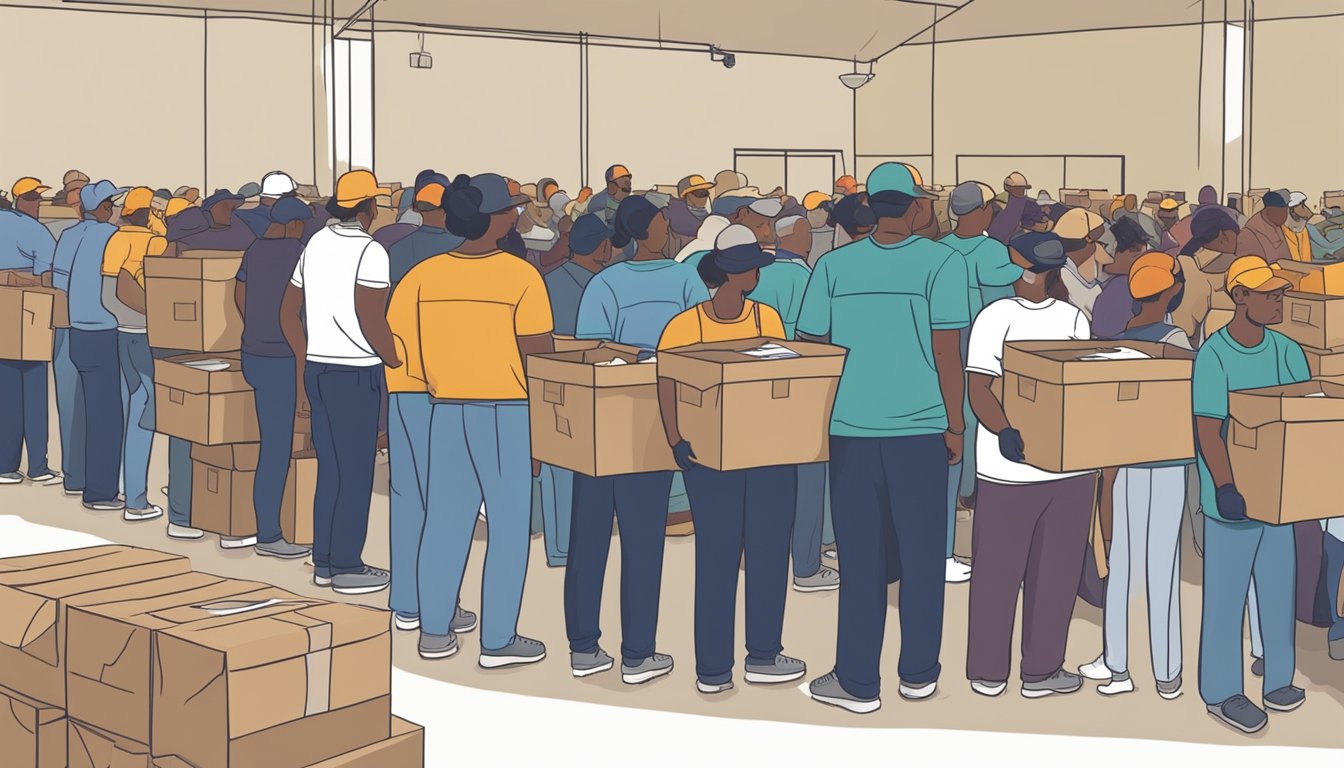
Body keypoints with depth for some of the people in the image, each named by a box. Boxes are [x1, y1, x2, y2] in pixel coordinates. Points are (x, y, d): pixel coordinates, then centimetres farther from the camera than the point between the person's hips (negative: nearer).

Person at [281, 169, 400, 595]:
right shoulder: (369, 251, -12)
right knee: (356, 472, 0)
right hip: (354, 372, -8)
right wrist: (400, 365, -9)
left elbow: (289, 314, 15)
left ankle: (324, 562, 20)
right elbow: (372, 321, -21)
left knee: (329, 468, 15)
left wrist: (303, 371, 21)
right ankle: (347, 567, 5)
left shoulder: (315, 244, 11)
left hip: (316, 367, 8)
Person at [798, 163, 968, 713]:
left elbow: (810, 346, 5)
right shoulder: (942, 263, -4)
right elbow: (947, 353, -6)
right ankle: (918, 674, 20)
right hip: (919, 428, -2)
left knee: (859, 559, 8)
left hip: (850, 428, 2)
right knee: (921, 554, 11)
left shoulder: (834, 266, 4)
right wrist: (955, 425, 3)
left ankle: (858, 682, 11)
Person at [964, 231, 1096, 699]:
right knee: (997, 572, 4)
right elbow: (979, 389, -12)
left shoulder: (1074, 319, 10)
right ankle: (988, 671, 16)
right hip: (1009, 466, -4)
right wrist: (1004, 432, -29)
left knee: (1057, 571, 9)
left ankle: (1042, 669, 20)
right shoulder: (995, 317, -5)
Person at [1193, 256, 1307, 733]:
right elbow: (1208, 431, -18)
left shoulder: (1286, 352, 4)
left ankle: (1279, 681, 29)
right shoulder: (1213, 357, -14)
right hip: (1231, 497, -6)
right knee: (1226, 596, 3)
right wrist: (1225, 488, -26)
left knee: (1278, 589, 14)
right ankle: (1221, 692, 14)